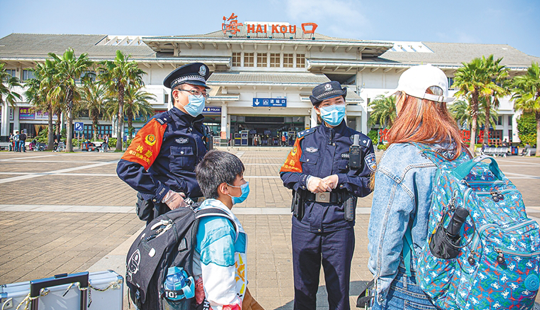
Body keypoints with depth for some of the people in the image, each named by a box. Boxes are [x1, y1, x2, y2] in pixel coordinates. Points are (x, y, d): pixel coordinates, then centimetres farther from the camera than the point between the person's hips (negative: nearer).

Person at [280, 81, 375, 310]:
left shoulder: (360, 142, 3)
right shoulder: (305, 140, 7)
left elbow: (369, 182, 0)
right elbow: (287, 173, 7)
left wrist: (340, 180, -14)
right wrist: (307, 180, -11)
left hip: (339, 224, -1)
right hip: (305, 222, 2)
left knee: (339, 289, 10)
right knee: (303, 286, 16)